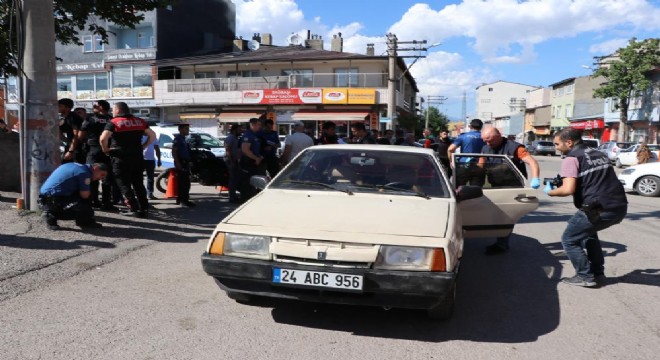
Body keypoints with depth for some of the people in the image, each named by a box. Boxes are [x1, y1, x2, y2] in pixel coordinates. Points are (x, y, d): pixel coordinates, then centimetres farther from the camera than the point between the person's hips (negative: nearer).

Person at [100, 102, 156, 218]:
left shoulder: (113, 123, -5)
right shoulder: (140, 121, 8)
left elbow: (103, 138, -19)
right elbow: (152, 136, 8)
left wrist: (105, 150, -3)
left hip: (120, 159, -4)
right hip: (137, 157, 5)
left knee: (124, 184, 4)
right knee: (138, 184, 13)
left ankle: (134, 209, -1)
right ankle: (144, 208, 12)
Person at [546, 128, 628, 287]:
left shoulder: (571, 158, -6)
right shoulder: (599, 154, 20)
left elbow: (568, 189, -18)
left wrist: (550, 192, 2)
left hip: (600, 209, -8)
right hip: (620, 207, 9)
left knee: (569, 239, 9)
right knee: (588, 232, 32)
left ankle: (585, 277, 9)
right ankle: (597, 273, 33)